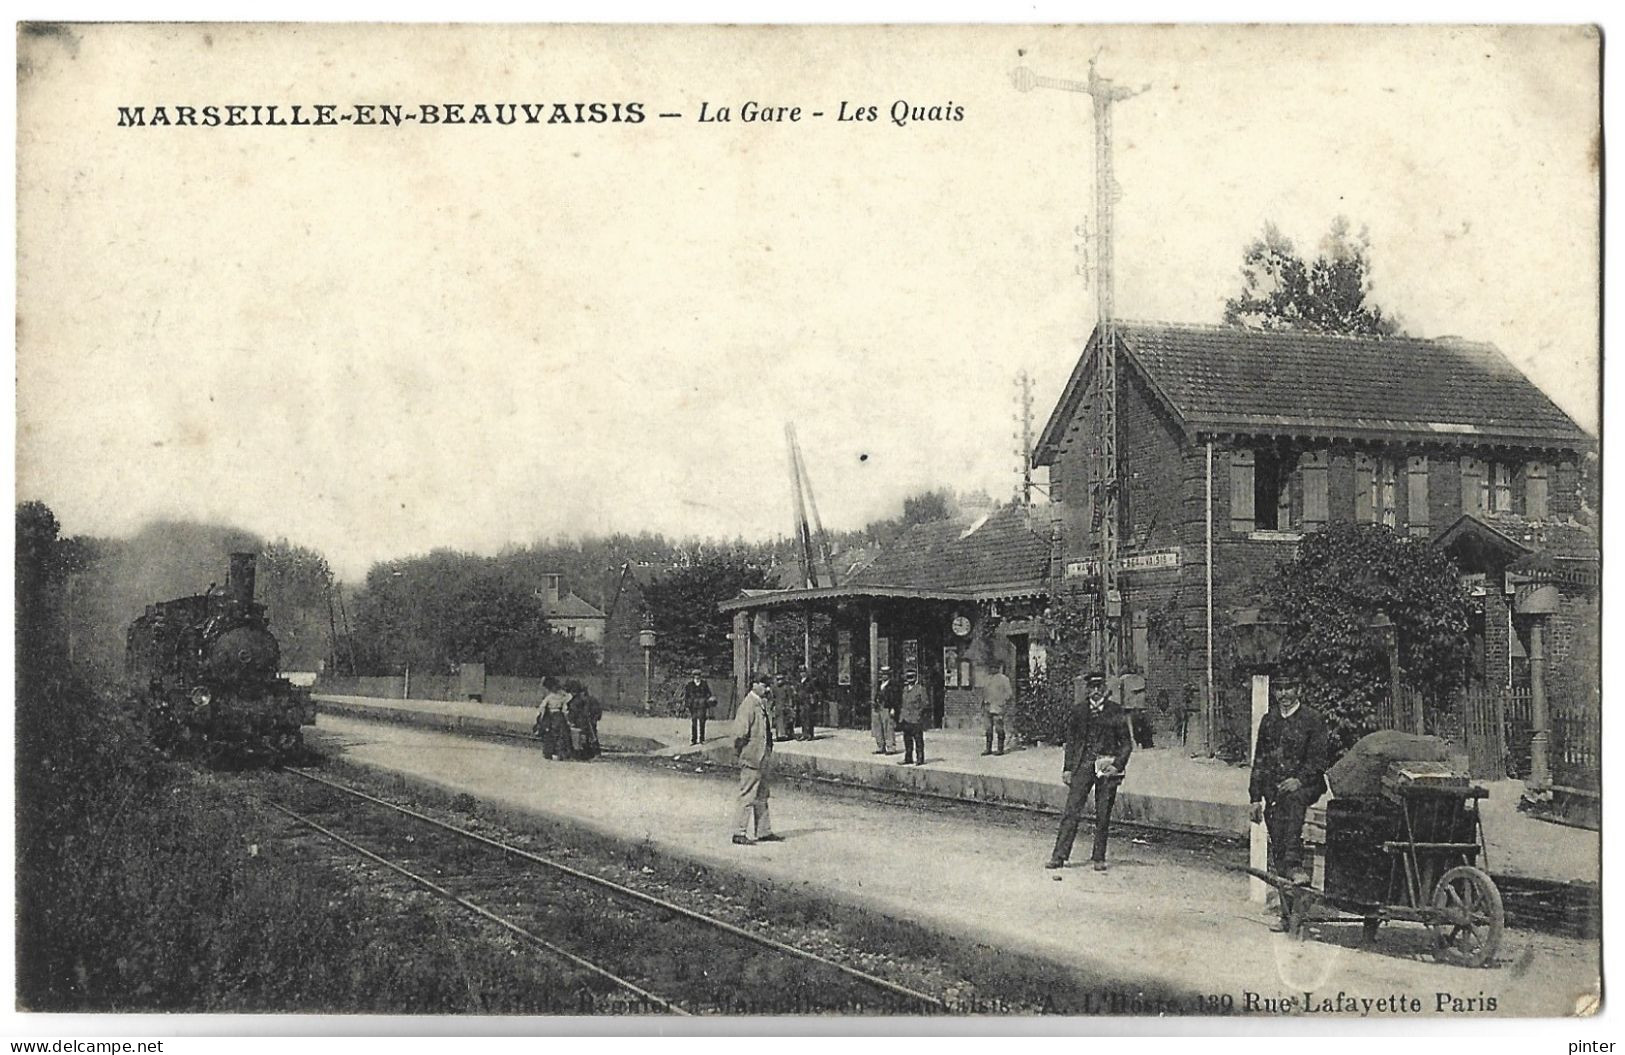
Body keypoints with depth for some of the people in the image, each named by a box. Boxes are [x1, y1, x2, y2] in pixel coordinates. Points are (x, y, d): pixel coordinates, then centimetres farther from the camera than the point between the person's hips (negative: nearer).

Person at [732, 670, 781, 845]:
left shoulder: (764, 704, 12)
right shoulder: (748, 705, -16)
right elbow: (740, 731, -19)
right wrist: (741, 752, -15)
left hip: (763, 757, 9)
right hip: (751, 758, -9)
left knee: (762, 796, 15)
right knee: (748, 796, -5)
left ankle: (764, 831, 22)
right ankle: (740, 833, 0)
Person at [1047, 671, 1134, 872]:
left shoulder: (1116, 712, 1)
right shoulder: (1078, 711, 7)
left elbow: (1127, 743, 4)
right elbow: (1071, 741, 12)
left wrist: (1117, 765, -8)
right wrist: (1068, 768, 7)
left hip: (1107, 768, -1)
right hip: (1083, 766, 1)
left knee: (1103, 816, 3)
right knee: (1071, 812, -4)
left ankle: (1099, 858, 14)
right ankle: (1059, 856, -3)